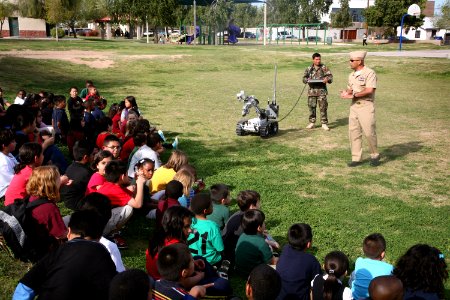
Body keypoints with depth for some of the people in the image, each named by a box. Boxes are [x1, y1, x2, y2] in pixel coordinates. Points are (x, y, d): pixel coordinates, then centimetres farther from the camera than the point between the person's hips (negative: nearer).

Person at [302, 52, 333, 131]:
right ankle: (312, 123, 18)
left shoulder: (324, 68, 5)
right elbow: (304, 78, 12)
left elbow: (330, 76, 3)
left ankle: (324, 123, 4)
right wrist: (307, 80, -10)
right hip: (312, 90, 2)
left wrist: (327, 79, -19)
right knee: (311, 107, 7)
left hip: (322, 90, -2)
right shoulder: (309, 68, 10)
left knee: (323, 107, -3)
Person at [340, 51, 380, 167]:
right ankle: (356, 158, 11)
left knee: (369, 132, -4)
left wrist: (353, 95, -16)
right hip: (354, 106, 7)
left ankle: (375, 155, 16)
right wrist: (346, 93, -4)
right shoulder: (352, 75, 15)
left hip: (366, 106, -7)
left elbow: (369, 90, -19)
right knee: (353, 132, 4)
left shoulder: (369, 73, -9)